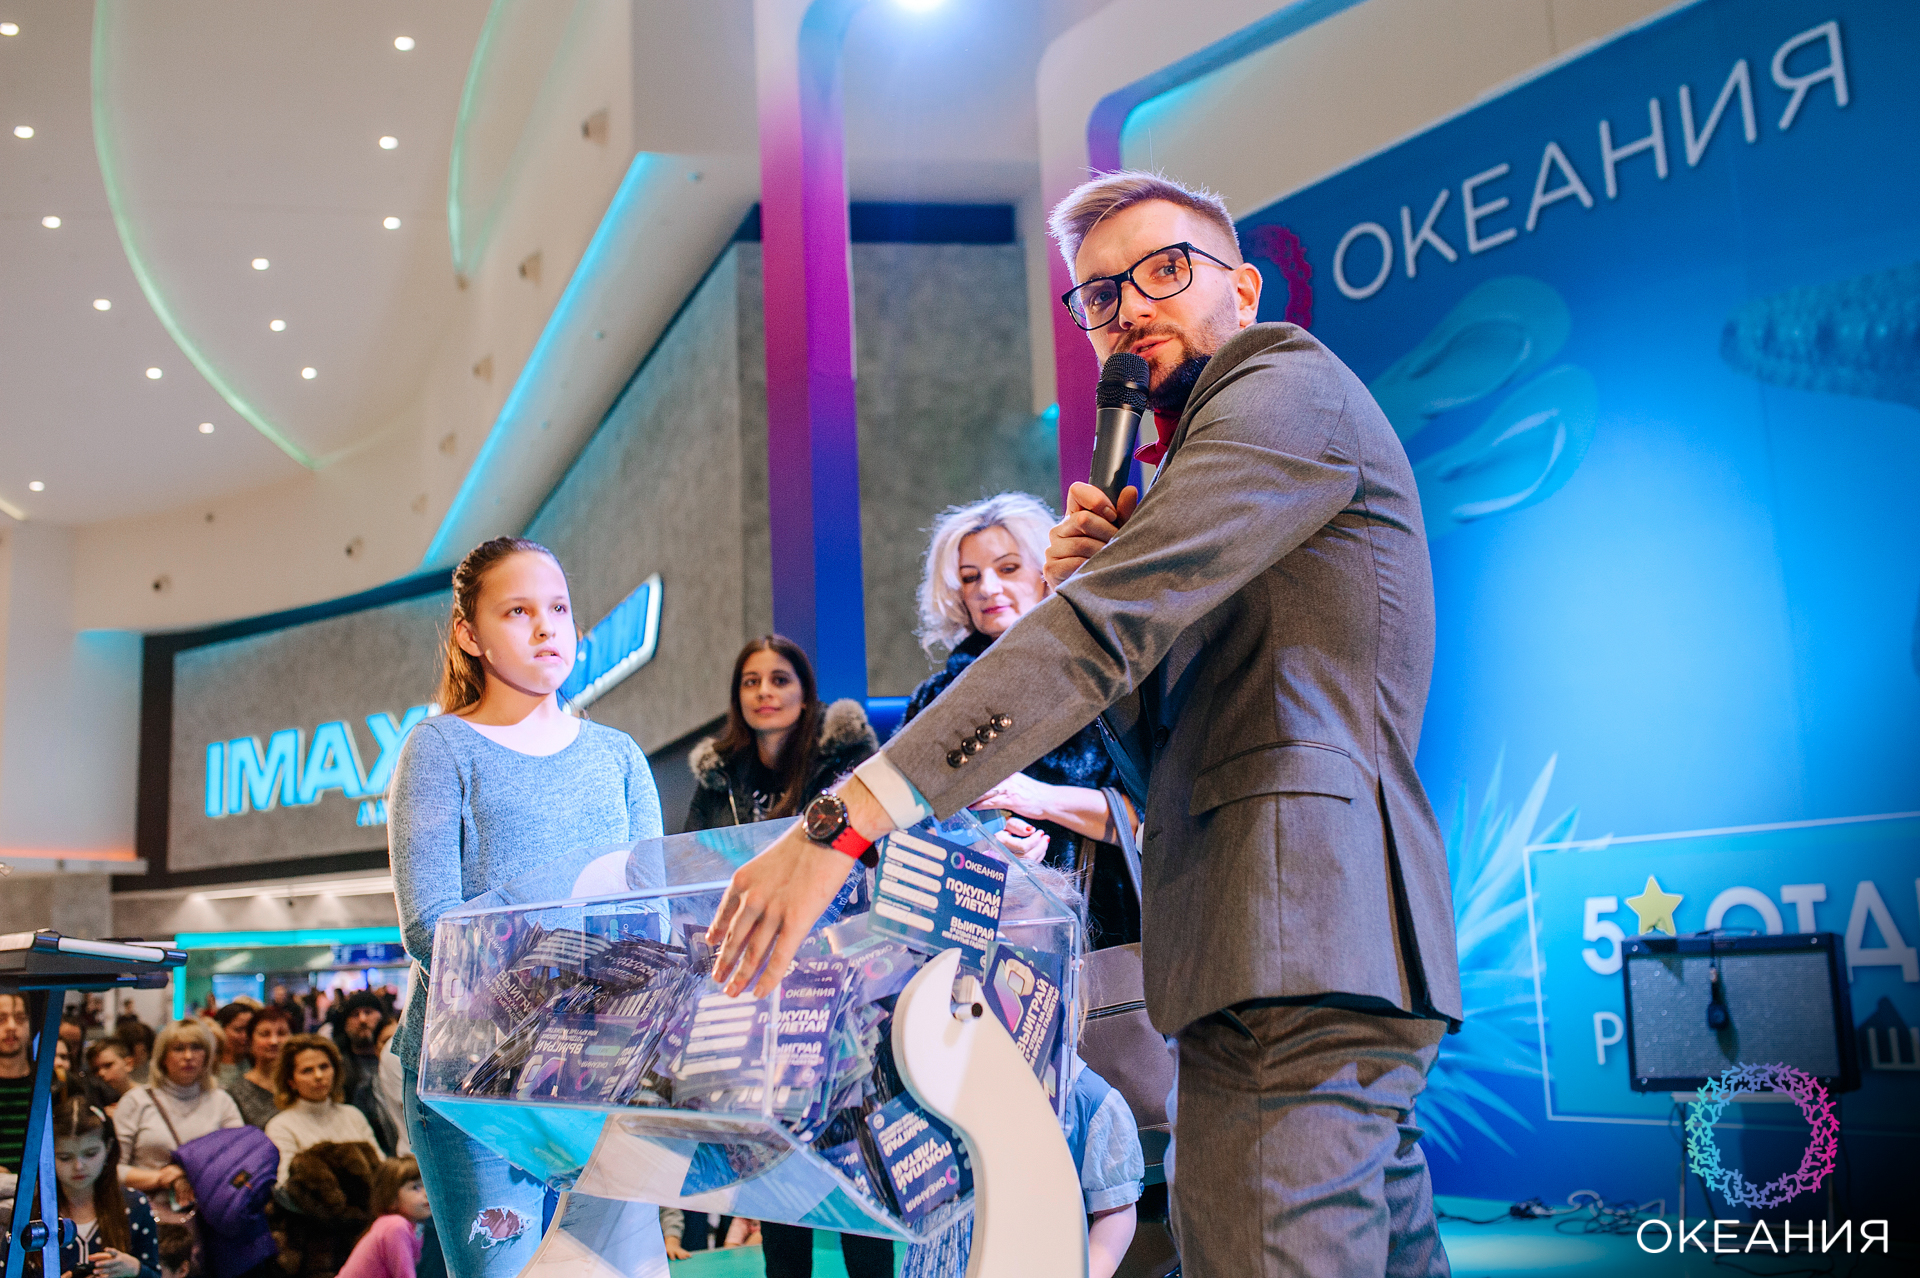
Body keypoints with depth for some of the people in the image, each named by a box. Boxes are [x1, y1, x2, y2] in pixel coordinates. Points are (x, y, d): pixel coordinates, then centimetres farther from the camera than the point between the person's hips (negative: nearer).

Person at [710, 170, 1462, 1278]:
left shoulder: (1289, 386, -3)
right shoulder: (1208, 456, 29)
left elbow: (1108, 627, -19)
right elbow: (1167, 766, 25)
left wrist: (848, 817, -23)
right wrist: (1093, 579, 6)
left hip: (1298, 941, -11)